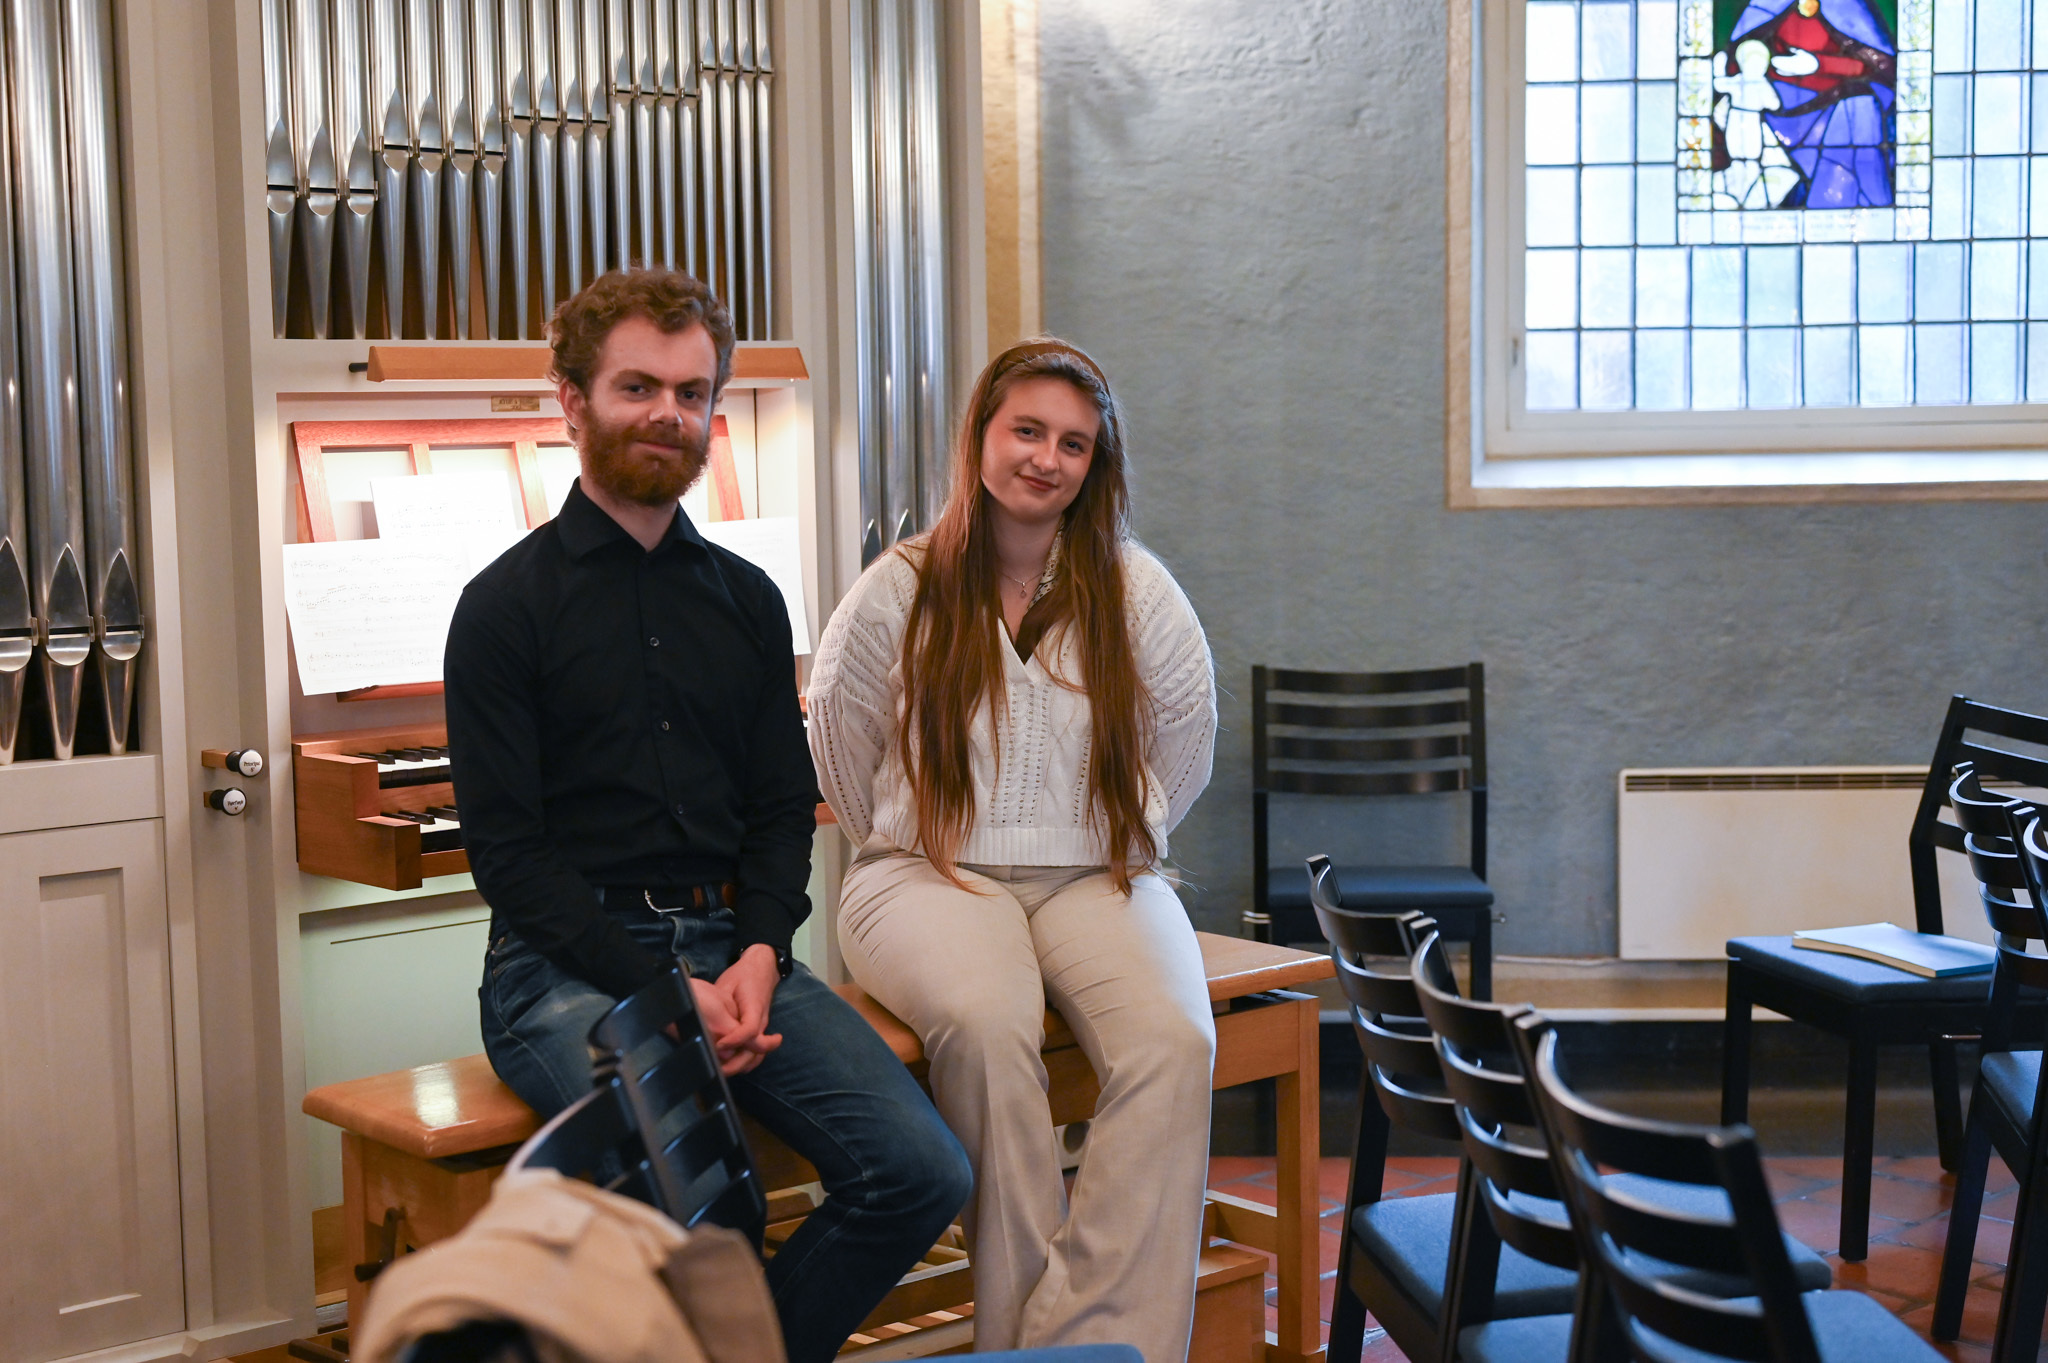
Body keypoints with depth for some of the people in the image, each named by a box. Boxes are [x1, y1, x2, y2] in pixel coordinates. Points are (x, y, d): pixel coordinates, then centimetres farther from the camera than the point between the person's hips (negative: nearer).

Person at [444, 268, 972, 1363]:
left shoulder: (747, 599, 16)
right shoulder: (507, 604, 0)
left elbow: (784, 808, 15)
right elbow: (507, 849, -5)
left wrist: (759, 956, -6)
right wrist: (663, 989, -15)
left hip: (732, 944, 5)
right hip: (570, 958, -5)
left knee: (920, 1172, -16)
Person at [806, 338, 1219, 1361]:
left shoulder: (1134, 588, 7)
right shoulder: (902, 589, 4)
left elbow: (1185, 734, 21)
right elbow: (839, 738, 15)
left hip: (1096, 875, 2)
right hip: (933, 875, -2)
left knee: (1173, 1041, -31)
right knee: (985, 1023, -37)